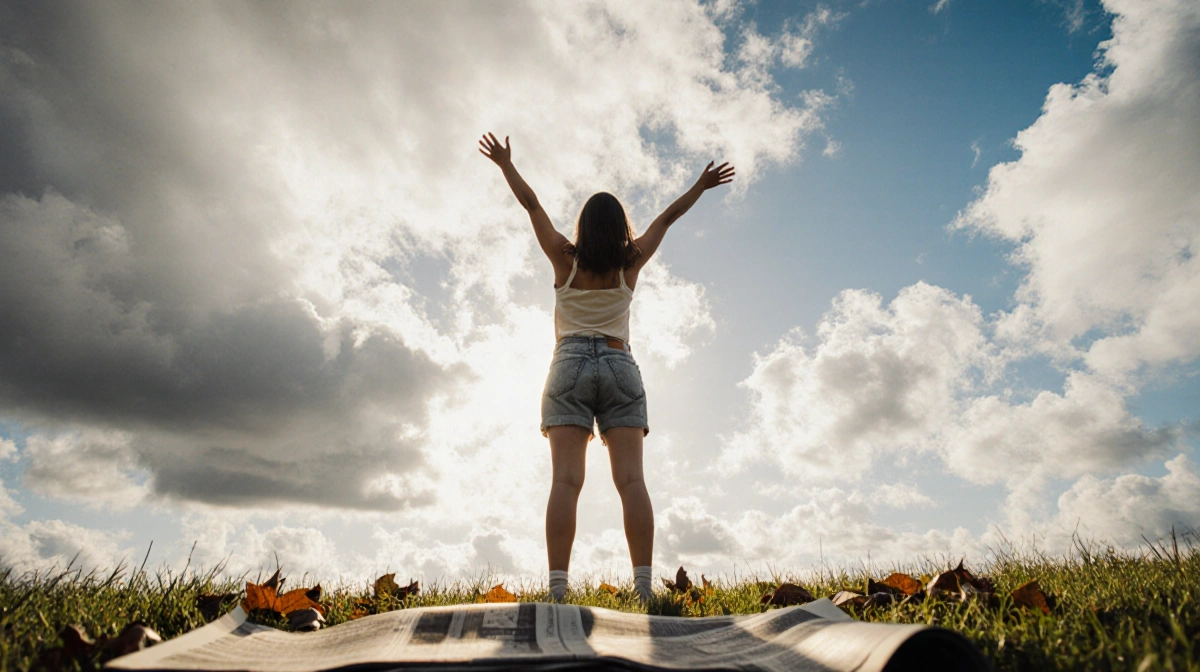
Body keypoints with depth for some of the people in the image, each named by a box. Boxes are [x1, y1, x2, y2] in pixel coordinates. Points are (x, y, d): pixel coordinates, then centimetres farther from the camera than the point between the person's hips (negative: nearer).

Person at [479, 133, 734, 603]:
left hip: (571, 366, 0)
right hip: (620, 368, 1)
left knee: (566, 479, -11)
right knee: (631, 479, -9)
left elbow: (531, 204, 16)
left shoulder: (566, 259, 8)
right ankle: (644, 589, -16)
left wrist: (505, 163, 28)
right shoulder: (630, 264, 10)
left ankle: (557, 590, -16)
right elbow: (667, 217, 22)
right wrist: (701, 186, 35)